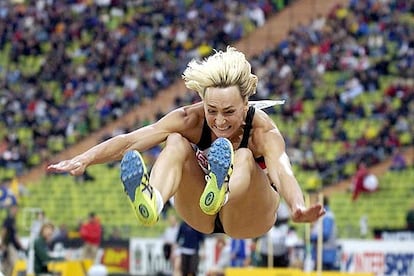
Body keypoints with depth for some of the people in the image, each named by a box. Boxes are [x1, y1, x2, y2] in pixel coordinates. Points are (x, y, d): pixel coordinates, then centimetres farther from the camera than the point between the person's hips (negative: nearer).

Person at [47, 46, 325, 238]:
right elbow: (131, 141, -30)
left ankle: (222, 191, -70)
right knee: (176, 143, -25)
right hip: (201, 217, 2)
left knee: (244, 158, -33)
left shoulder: (262, 129, -25)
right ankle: (151, 203, -57)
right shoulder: (191, 119, -18)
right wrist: (84, 160, -46)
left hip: (248, 219, -2)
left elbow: (282, 171, -45)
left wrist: (298, 208, -66)